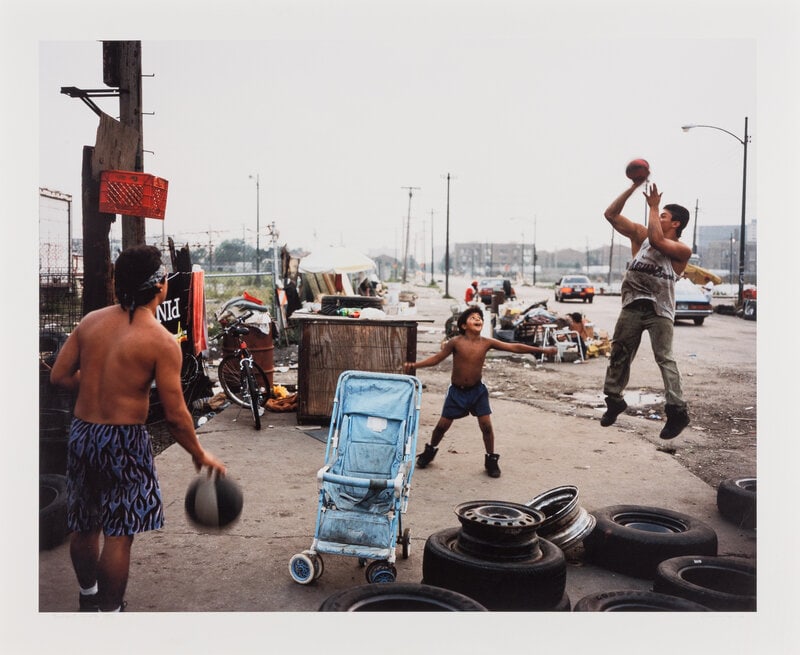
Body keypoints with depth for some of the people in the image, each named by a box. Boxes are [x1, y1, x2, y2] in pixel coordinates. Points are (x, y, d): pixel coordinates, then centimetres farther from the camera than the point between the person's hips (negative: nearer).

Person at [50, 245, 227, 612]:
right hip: (123, 441, -7)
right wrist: (200, 455, -1)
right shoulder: (161, 341, -16)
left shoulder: (90, 321, 1)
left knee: (84, 526, 22)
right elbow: (175, 415, -15)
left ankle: (89, 597, 43)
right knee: (119, 534, 5)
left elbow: (59, 376, 4)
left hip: (81, 433, 7)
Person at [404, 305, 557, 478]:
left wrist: (542, 350, -11)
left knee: (486, 425, -3)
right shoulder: (456, 342, -12)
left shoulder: (486, 343, -7)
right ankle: (430, 451, 30)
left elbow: (514, 347, -8)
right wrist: (414, 365, -20)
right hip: (456, 391, -1)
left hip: (477, 390, 1)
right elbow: (437, 358, -7)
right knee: (443, 425, 4)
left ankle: (491, 460, 15)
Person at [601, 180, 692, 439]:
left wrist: (653, 206, -13)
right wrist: (633, 187, 0)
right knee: (619, 354, 11)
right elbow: (611, 215, 6)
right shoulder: (641, 235, 10)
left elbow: (656, 240, -24)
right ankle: (614, 400, 26)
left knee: (664, 358, -14)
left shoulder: (682, 250, -4)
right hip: (633, 305, 5)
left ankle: (677, 411, -12)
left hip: (659, 309, -5)